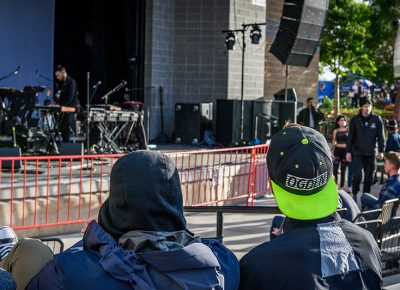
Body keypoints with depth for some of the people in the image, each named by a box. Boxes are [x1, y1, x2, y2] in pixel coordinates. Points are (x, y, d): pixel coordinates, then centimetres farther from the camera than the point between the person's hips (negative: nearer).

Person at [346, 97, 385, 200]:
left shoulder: (377, 119, 1)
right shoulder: (355, 120, 1)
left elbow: (380, 136, 4)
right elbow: (350, 137, 3)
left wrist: (381, 151, -2)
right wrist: (348, 151, -2)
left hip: (371, 153, 1)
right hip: (357, 153, -1)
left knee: (369, 177, 6)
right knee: (357, 175, -12)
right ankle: (354, 194, 7)